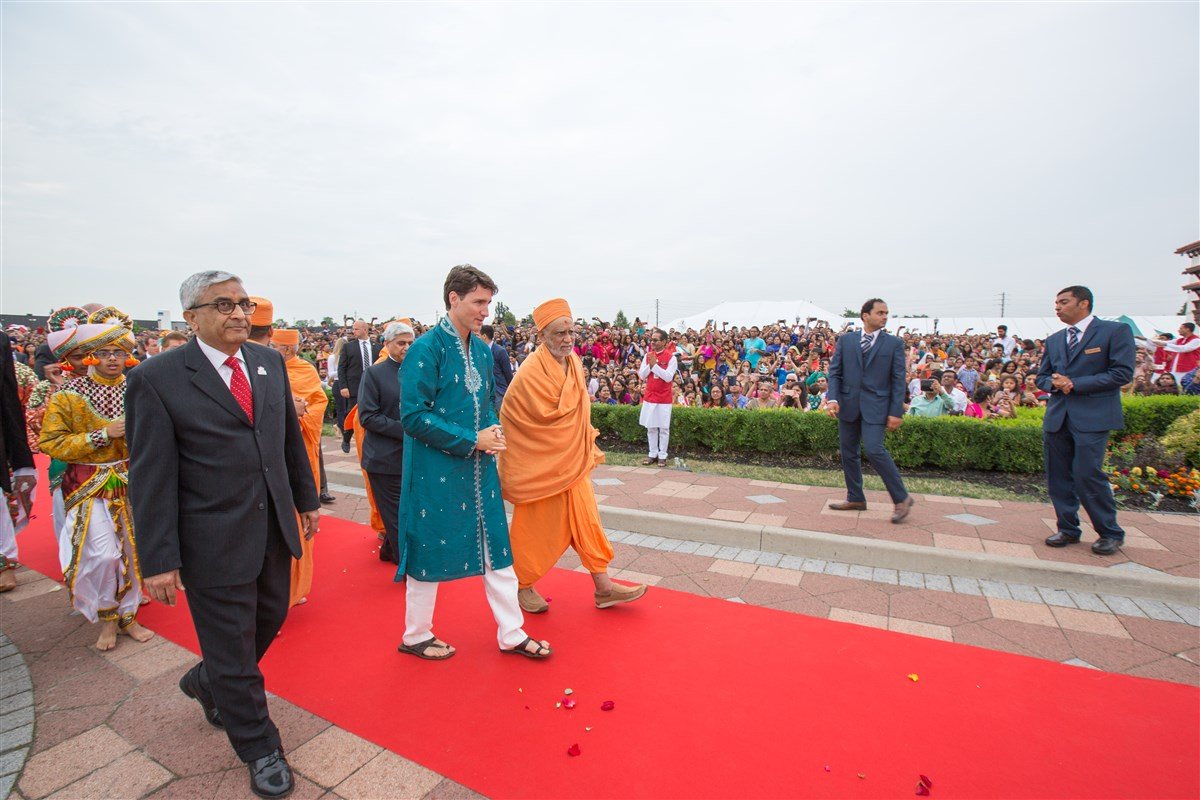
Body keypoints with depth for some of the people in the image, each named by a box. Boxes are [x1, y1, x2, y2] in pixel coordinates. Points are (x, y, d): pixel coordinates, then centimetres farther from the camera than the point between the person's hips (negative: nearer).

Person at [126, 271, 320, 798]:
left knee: (269, 620, 22)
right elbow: (150, 477, -12)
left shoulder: (270, 362, 4)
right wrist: (159, 559, -12)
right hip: (214, 542, -5)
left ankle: (206, 683, 53)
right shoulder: (157, 378, -12)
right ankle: (258, 747, 33)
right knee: (232, 645, 10)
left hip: (274, 529, 6)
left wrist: (306, 499, 14)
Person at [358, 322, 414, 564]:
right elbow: (367, 417, -12)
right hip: (386, 459, -5)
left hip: (412, 456, 5)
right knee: (397, 516, 4)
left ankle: (390, 550, 38)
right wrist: (405, 430, -19)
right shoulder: (374, 373, -6)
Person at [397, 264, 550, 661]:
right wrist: (471, 440, -18)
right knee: (430, 551, 10)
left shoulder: (482, 349, 7)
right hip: (435, 471, -6)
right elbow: (413, 415, -18)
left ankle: (512, 634, 27)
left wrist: (492, 432, -4)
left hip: (479, 469, 7)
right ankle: (416, 636, 34)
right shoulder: (426, 349, -15)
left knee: (495, 548, 12)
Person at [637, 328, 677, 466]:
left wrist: (655, 364, -21)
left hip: (664, 399, -4)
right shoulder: (647, 355, 5)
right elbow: (642, 376, 2)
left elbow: (668, 377, -18)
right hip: (649, 397, 4)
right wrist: (650, 364, -13)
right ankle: (653, 454, 20)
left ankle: (662, 455, 12)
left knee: (663, 428, 4)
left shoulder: (671, 357, -9)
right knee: (651, 427, 10)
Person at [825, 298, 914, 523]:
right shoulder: (845, 340, 6)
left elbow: (898, 380, -1)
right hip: (848, 404, 3)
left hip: (876, 406, -3)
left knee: (874, 450, -16)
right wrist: (833, 398, -9)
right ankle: (855, 498, 23)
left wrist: (896, 412, -7)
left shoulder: (894, 343, 2)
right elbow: (834, 371, 5)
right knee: (848, 453, 9)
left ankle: (902, 498, 0)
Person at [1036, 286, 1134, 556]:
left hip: (1093, 417, -6)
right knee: (1058, 477, 6)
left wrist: (1075, 384, -15)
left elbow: (1122, 373, -8)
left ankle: (1111, 533, 10)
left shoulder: (1116, 331, 0)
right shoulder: (1054, 340, 17)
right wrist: (1053, 383, -4)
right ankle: (1068, 529, 19)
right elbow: (1041, 376, 19)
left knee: (1087, 475, -10)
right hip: (1056, 417, 6)